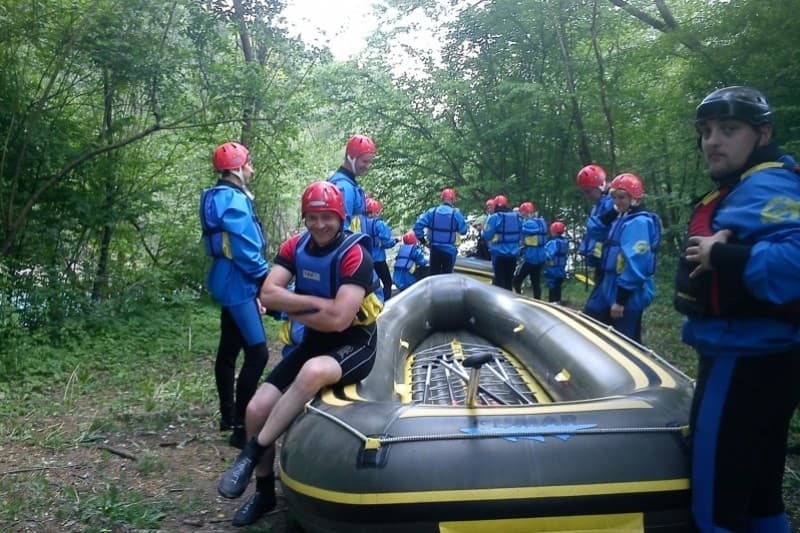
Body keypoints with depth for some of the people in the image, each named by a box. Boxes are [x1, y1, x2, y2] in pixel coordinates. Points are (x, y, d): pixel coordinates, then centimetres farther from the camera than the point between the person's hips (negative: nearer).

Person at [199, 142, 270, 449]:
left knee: (229, 349, 17)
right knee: (257, 353, -12)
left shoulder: (224, 196, 16)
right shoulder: (233, 199, -16)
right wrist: (265, 277, -12)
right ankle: (241, 426, -10)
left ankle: (227, 415, 28)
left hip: (231, 282, 11)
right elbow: (245, 248, -22)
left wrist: (259, 278, 17)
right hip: (237, 283, -11)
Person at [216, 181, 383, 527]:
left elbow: (338, 319, -27)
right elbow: (268, 294, -13)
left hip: (357, 344, -6)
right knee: (258, 408, -7)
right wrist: (317, 303, -22)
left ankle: (250, 454, -22)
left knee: (313, 372, -39)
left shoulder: (355, 254, -19)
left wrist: (293, 310, -13)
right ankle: (264, 492, 16)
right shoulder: (295, 247, 0)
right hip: (315, 342, 6)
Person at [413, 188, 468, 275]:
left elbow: (418, 225, -7)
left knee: (433, 274, 13)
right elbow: (463, 230, -4)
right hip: (449, 250, -2)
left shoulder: (432, 211, -3)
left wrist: (421, 239, 5)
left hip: (434, 249, 3)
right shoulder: (456, 213, -9)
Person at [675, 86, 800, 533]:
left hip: (745, 362, -11)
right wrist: (719, 251, -1)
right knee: (758, 496, 23)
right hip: (757, 360, 11)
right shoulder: (741, 189, 17)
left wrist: (720, 256, -25)